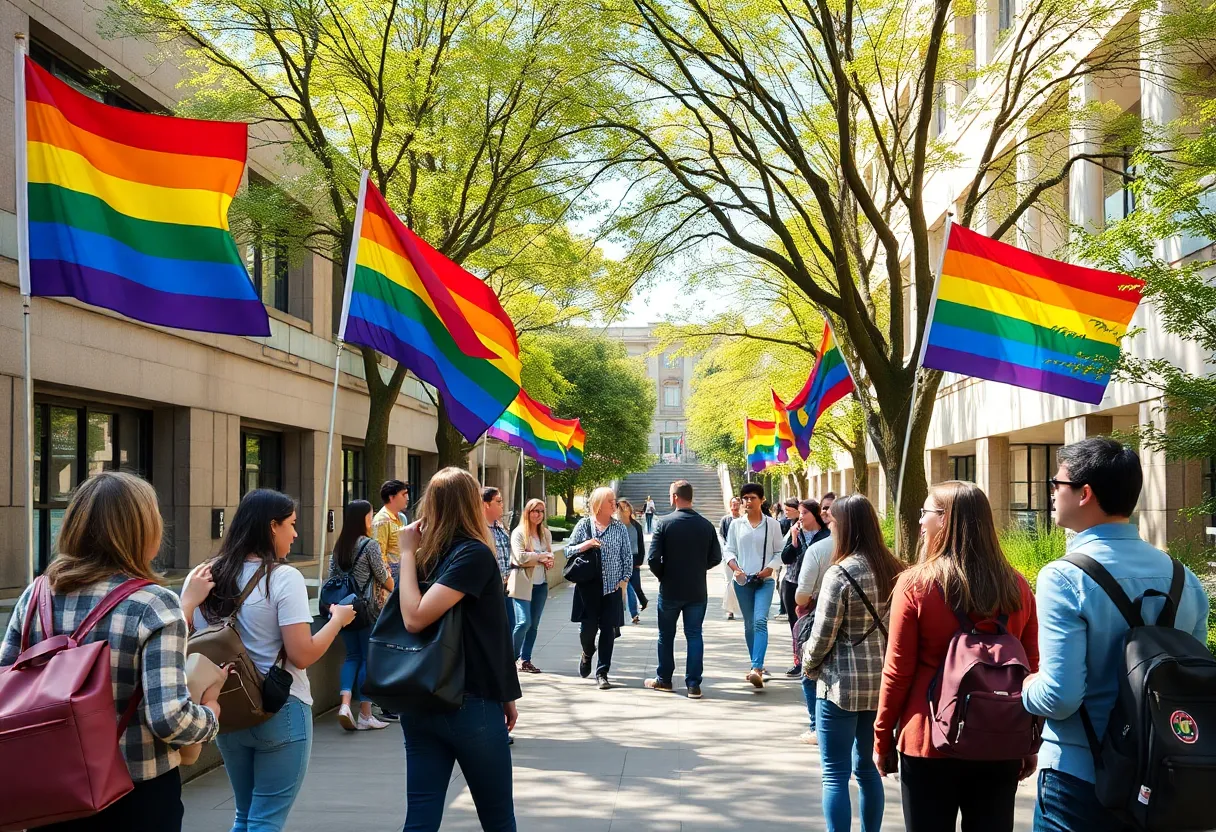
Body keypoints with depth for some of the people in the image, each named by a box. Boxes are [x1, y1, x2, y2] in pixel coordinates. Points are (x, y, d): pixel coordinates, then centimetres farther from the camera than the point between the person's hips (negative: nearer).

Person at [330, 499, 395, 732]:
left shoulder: (339, 546, 7)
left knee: (352, 656, 13)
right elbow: (383, 577, -7)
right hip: (368, 608, -6)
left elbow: (332, 576, 10)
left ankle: (345, 703, -6)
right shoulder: (370, 545, -11)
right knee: (369, 658, 2)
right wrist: (397, 590, 12)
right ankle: (365, 716, 6)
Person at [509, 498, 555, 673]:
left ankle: (525, 659, 13)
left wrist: (549, 561, -3)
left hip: (540, 584, 6)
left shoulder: (546, 534, 12)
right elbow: (521, 557, -16)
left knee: (533, 624, 6)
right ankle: (511, 657, 4)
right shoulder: (519, 533, -6)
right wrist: (542, 556, -11)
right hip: (522, 583, -6)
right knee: (524, 622, -12)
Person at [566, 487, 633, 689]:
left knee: (608, 630, 0)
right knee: (588, 626, -1)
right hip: (588, 586, -1)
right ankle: (587, 653, 33)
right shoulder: (584, 525, 1)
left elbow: (627, 556, 7)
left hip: (612, 587, 1)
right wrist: (585, 545, -14)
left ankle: (602, 673, 9)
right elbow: (568, 550, 4)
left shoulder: (619, 528, 4)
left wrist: (625, 579, -1)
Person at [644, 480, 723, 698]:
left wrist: (662, 575, 4)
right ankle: (693, 684, 4)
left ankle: (663, 679, 24)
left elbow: (653, 559, -14)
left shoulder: (665, 523, -12)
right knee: (694, 635, 7)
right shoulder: (706, 525, -4)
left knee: (666, 635, 13)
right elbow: (716, 558, 2)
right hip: (697, 590, 2)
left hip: (670, 590, -2)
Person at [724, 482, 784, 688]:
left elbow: (779, 552, 4)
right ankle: (756, 666, 22)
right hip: (742, 580, 3)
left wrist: (770, 568, -13)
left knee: (760, 621, -18)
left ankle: (757, 669, -27)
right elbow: (729, 550, 9)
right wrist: (735, 568, -9)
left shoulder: (772, 524, 1)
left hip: (764, 581, -3)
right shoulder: (736, 524, 5)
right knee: (748, 624, 10)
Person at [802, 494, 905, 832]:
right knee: (867, 766, 19)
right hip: (881, 682, 7)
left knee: (836, 774, 1)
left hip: (842, 685, -7)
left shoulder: (840, 573, -16)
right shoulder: (893, 570, 2)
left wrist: (809, 667, 4)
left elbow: (822, 635, -13)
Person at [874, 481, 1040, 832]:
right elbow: (1032, 671, 4)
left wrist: (883, 739, 3)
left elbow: (898, 673, -8)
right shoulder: (1017, 586, -2)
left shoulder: (915, 585, -11)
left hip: (930, 744, -3)